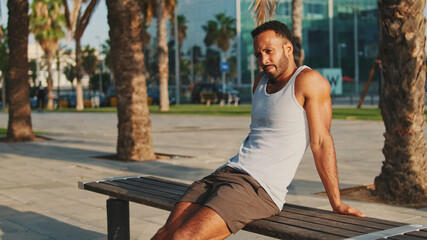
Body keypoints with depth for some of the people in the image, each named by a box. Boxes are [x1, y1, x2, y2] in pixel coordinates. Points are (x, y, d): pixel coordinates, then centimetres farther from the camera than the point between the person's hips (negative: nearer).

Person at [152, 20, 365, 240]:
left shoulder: (309, 81, -4)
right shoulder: (260, 82, 20)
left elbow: (321, 142, -7)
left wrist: (337, 204, -7)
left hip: (260, 188, -7)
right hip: (226, 172, 8)